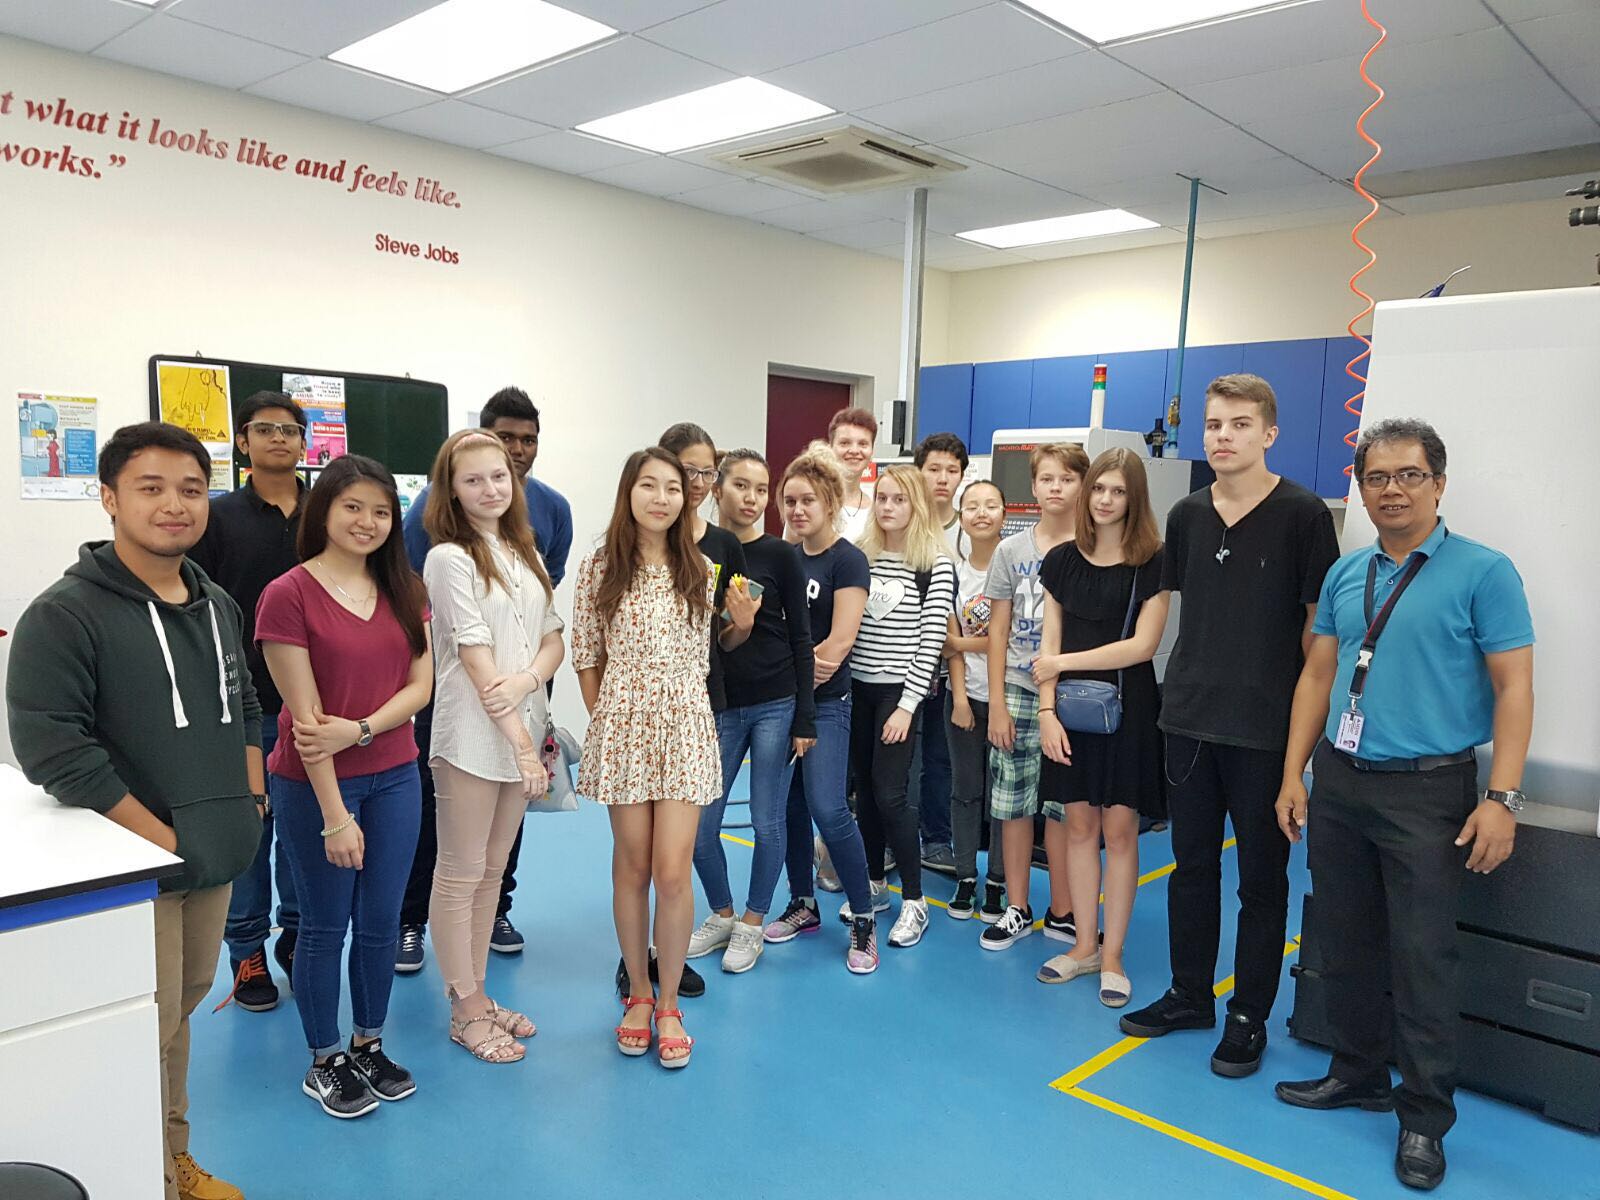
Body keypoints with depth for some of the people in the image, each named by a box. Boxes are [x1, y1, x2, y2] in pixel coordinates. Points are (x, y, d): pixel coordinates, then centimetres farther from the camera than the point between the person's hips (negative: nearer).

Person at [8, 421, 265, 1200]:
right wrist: (162, 839, -18)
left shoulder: (218, 606, 9)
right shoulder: (64, 614, -14)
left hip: (216, 859, 7)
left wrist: (249, 803, 6)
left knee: (182, 1007, 19)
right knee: (145, 1029, 1)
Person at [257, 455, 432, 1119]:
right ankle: (325, 1062, 29)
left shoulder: (404, 590, 4)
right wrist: (334, 814, -16)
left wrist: (360, 729, -17)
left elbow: (421, 684, 1)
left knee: (380, 923, 13)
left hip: (393, 778, 5)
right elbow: (305, 714, -15)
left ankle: (369, 1047, 33)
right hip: (314, 785, -4)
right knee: (325, 926, 10)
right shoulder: (289, 595, -13)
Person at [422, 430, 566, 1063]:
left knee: (492, 869, 15)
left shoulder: (524, 554, 11)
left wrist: (526, 680, -14)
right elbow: (475, 655, -15)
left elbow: (553, 639, 8)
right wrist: (520, 741, -16)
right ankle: (466, 1012, 17)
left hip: (522, 730, 7)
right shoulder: (450, 558, -10)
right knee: (461, 875, 5)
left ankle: (477, 994, 28)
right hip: (472, 736, -7)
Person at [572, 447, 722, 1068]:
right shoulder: (598, 570, -1)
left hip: (685, 726, 1)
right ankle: (637, 994, 26)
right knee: (632, 866, 8)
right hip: (621, 727, 0)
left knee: (672, 871, -3)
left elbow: (701, 655, 10)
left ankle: (668, 1004, 15)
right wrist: (604, 721, 2)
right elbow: (586, 658, 4)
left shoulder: (700, 571, 3)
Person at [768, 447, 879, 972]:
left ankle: (864, 920, 2)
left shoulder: (847, 560, -8)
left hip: (824, 703, -6)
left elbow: (840, 641, -15)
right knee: (788, 806, 11)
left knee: (829, 811, -11)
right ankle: (803, 905, 26)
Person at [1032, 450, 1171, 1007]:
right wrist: (1047, 712, -5)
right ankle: (1084, 946, 22)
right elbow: (1049, 643, 4)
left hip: (1126, 709, -3)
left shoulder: (1151, 563, -4)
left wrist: (1064, 663, -11)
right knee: (1080, 825, 9)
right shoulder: (1062, 559, 6)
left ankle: (1112, 956, 15)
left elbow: (1143, 645, -12)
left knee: (1119, 829, 2)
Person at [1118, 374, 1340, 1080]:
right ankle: (1189, 995, 32)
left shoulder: (1303, 515, -8)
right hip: (1189, 719, 5)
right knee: (1192, 863, 16)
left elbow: (1320, 621, -6)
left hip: (1266, 728, -5)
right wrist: (1190, 684, 11)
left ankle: (1249, 1018, 22)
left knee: (1261, 876, 8)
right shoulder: (1187, 515, 7)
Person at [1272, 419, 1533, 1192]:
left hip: (1427, 790, -5)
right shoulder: (1345, 575, 8)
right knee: (1346, 942, 14)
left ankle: (1424, 1118, 18)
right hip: (1338, 783, 5)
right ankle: (1359, 1074, 33)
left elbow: (1513, 688, -8)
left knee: (1420, 956, 1)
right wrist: (1294, 775, 7)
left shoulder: (1483, 573, -6)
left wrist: (1501, 798, -14)